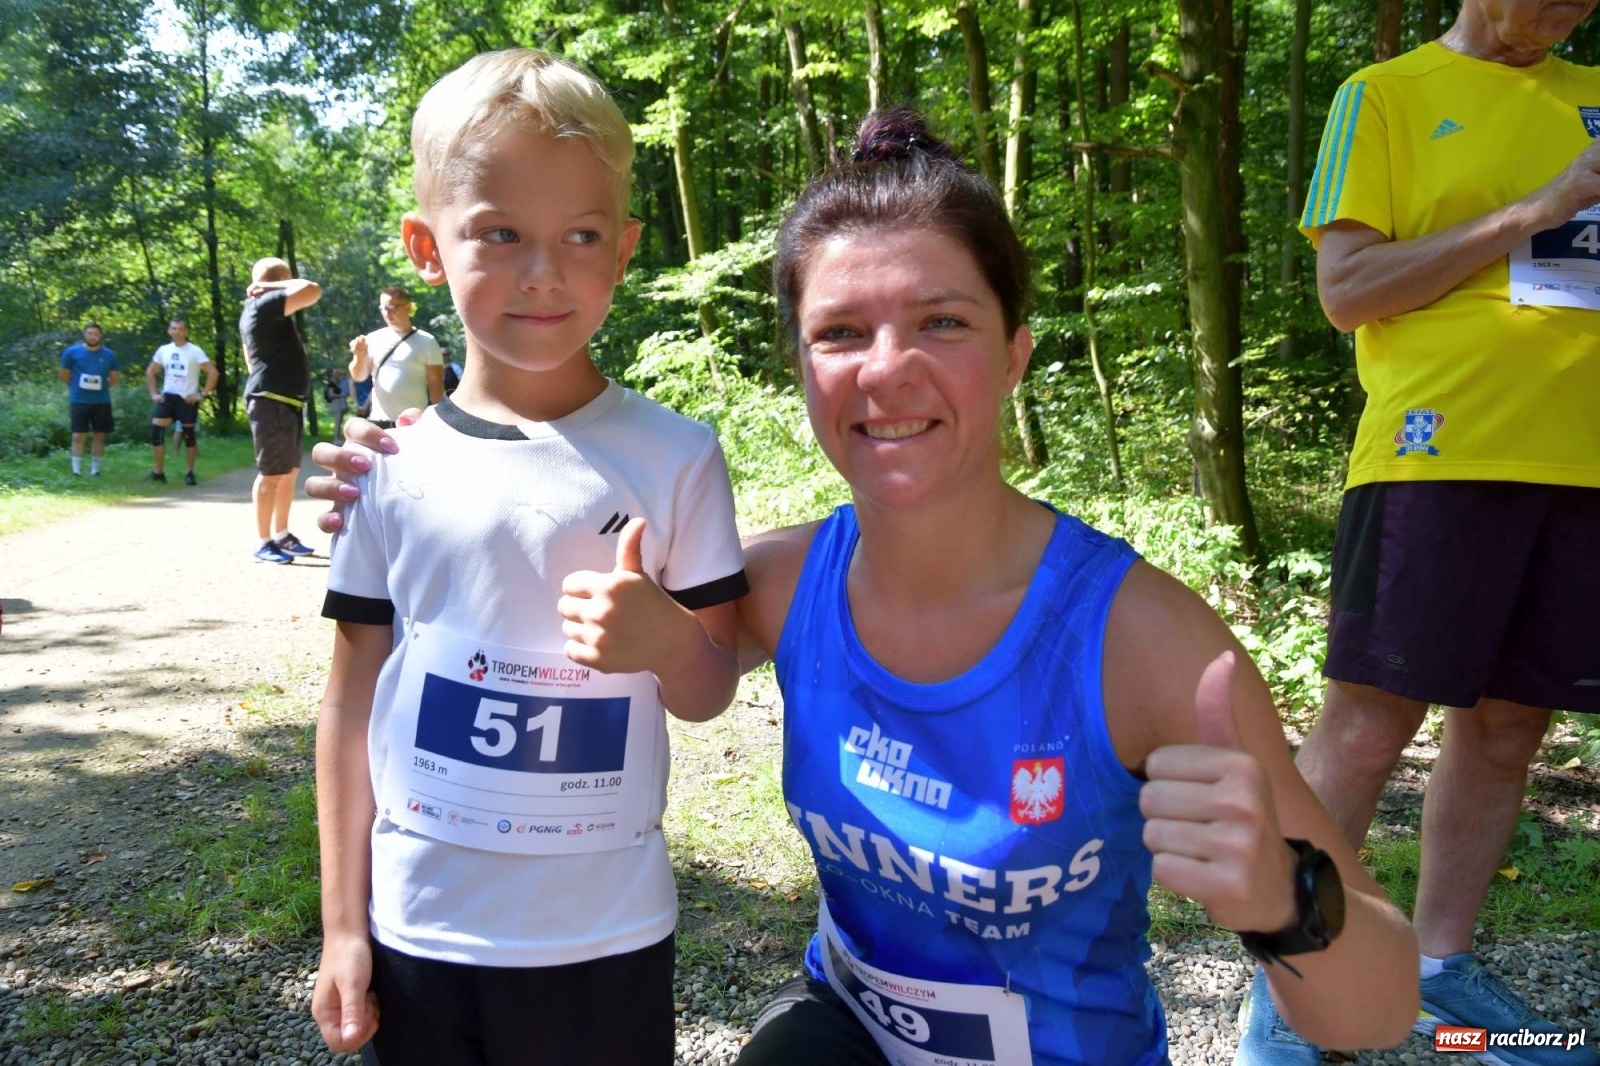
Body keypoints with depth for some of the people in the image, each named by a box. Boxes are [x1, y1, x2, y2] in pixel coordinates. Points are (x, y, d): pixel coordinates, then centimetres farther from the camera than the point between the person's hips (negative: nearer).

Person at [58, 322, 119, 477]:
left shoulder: (109, 355, 2)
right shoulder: (72, 352, -3)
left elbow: (113, 379, 13)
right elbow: (64, 376, 7)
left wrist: (100, 388, 7)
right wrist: (77, 387, 11)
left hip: (102, 402, 2)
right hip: (79, 401, -2)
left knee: (100, 436, 6)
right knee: (78, 436, -4)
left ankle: (95, 469, 15)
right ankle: (76, 470, 0)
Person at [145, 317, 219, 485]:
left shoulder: (195, 351, -7)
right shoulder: (163, 350, 6)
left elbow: (213, 372, -13)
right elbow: (150, 372, 17)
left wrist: (202, 394, -14)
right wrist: (153, 393, 6)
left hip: (188, 399, -4)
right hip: (168, 397, 4)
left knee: (188, 436, 3)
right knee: (156, 432, -6)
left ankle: (189, 473, 15)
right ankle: (158, 472, 3)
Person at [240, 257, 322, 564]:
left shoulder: (257, 310, 21)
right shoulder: (265, 305, -13)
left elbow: (252, 359, 27)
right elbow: (313, 291, -23)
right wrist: (274, 285, -11)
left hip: (285, 401, 11)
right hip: (272, 402, -11)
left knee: (289, 472, 14)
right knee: (271, 474, -7)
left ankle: (281, 535, 22)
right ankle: (263, 543, -2)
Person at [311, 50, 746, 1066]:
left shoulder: (675, 456, -8)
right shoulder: (392, 466, -4)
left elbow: (710, 693, -2)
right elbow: (355, 698, 3)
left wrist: (665, 638, -24)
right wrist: (343, 925, 5)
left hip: (605, 936, -1)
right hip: (417, 926, 2)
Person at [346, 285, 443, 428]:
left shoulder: (426, 342, -1)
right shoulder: (374, 338, 7)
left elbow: (436, 384, -2)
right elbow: (358, 376, 8)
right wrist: (360, 356, -13)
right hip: (379, 422, 4)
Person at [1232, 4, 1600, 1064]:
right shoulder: (1388, 94, 4)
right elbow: (1346, 287, -6)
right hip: (1440, 448, -6)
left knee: (1509, 724, 8)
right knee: (1372, 720, -6)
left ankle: (1440, 962, 21)